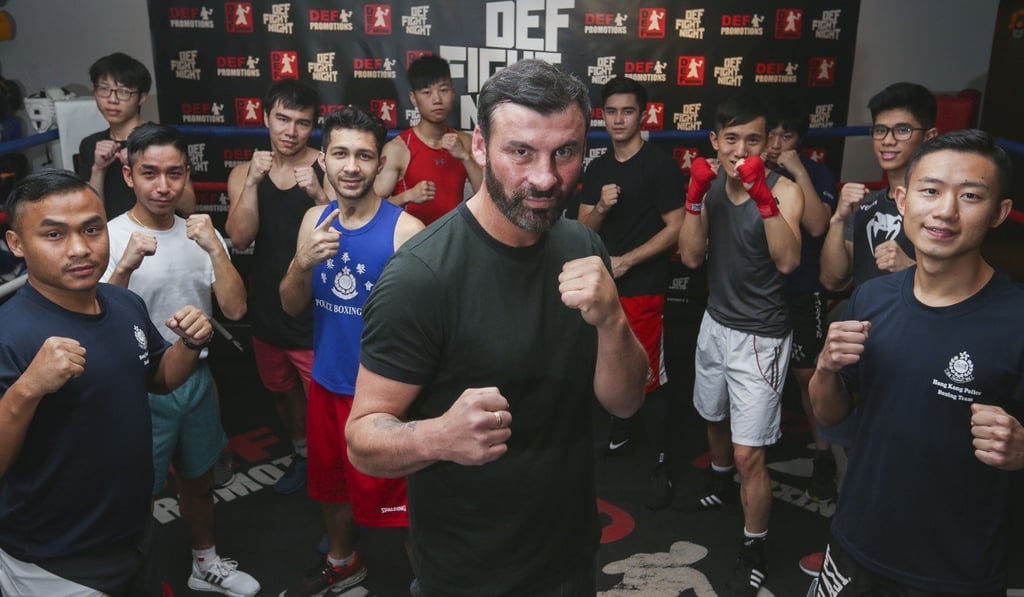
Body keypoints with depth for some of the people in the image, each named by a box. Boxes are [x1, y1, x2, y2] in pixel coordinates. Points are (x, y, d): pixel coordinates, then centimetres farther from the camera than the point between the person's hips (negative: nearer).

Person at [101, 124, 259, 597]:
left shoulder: (201, 234, -1)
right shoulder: (109, 238, -14)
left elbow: (234, 309, -10)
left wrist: (215, 248, -23)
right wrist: (125, 267, -34)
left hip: (196, 378, 5)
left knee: (199, 480, 23)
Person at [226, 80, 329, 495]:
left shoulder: (326, 171, -12)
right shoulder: (244, 173, 1)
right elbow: (240, 238, -11)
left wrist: (319, 194, -33)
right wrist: (253, 181, -21)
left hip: (314, 312, -5)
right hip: (267, 310, 6)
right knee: (281, 391, 24)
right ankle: (303, 454, 48)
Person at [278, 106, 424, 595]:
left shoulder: (406, 230, -17)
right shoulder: (314, 220, 0)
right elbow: (291, 306, 2)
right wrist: (303, 264, -18)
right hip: (326, 384, 6)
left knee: (395, 495, 5)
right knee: (331, 482, 24)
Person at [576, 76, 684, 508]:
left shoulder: (660, 165, -9)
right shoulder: (597, 168, 9)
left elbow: (676, 228, -13)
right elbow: (583, 229, 8)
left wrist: (627, 261, -17)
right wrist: (601, 207, -13)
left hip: (642, 289, -6)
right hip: (601, 285, 6)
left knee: (648, 380, -3)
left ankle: (661, 467, 9)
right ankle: (619, 431, 40)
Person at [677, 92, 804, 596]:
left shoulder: (783, 190, -15)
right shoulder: (710, 185, 0)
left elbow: (788, 262, -29)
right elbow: (691, 258, -7)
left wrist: (762, 196, -37)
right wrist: (694, 197, -18)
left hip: (760, 337, -6)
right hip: (715, 323, 6)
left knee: (749, 453, -4)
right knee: (715, 416, 27)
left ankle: (754, 549, 16)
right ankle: (721, 481, 55)